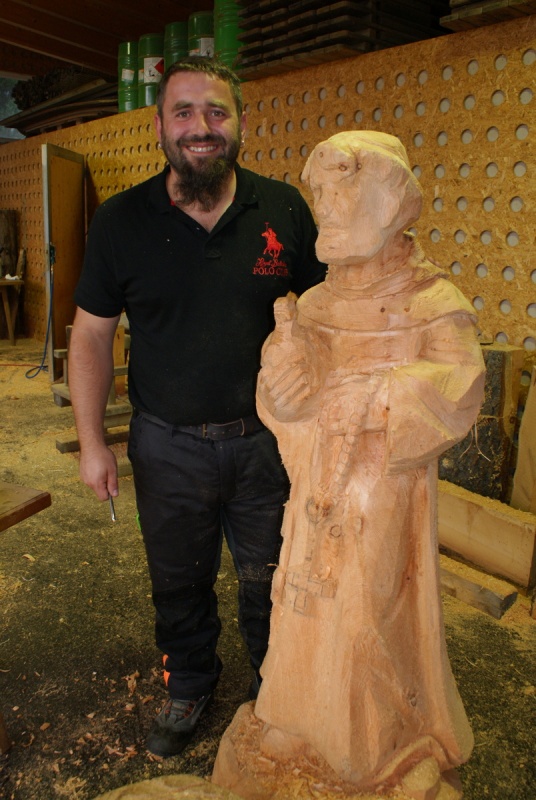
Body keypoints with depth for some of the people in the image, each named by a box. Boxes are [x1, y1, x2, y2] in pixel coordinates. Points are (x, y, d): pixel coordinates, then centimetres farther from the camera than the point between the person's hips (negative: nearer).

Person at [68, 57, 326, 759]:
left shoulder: (284, 209, -5)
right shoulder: (121, 220, -6)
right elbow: (91, 335, -1)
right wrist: (92, 442, -3)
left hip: (267, 437, 0)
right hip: (169, 445, 1)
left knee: (269, 577, 18)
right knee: (180, 582, 19)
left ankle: (275, 684, 46)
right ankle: (189, 688, 46)